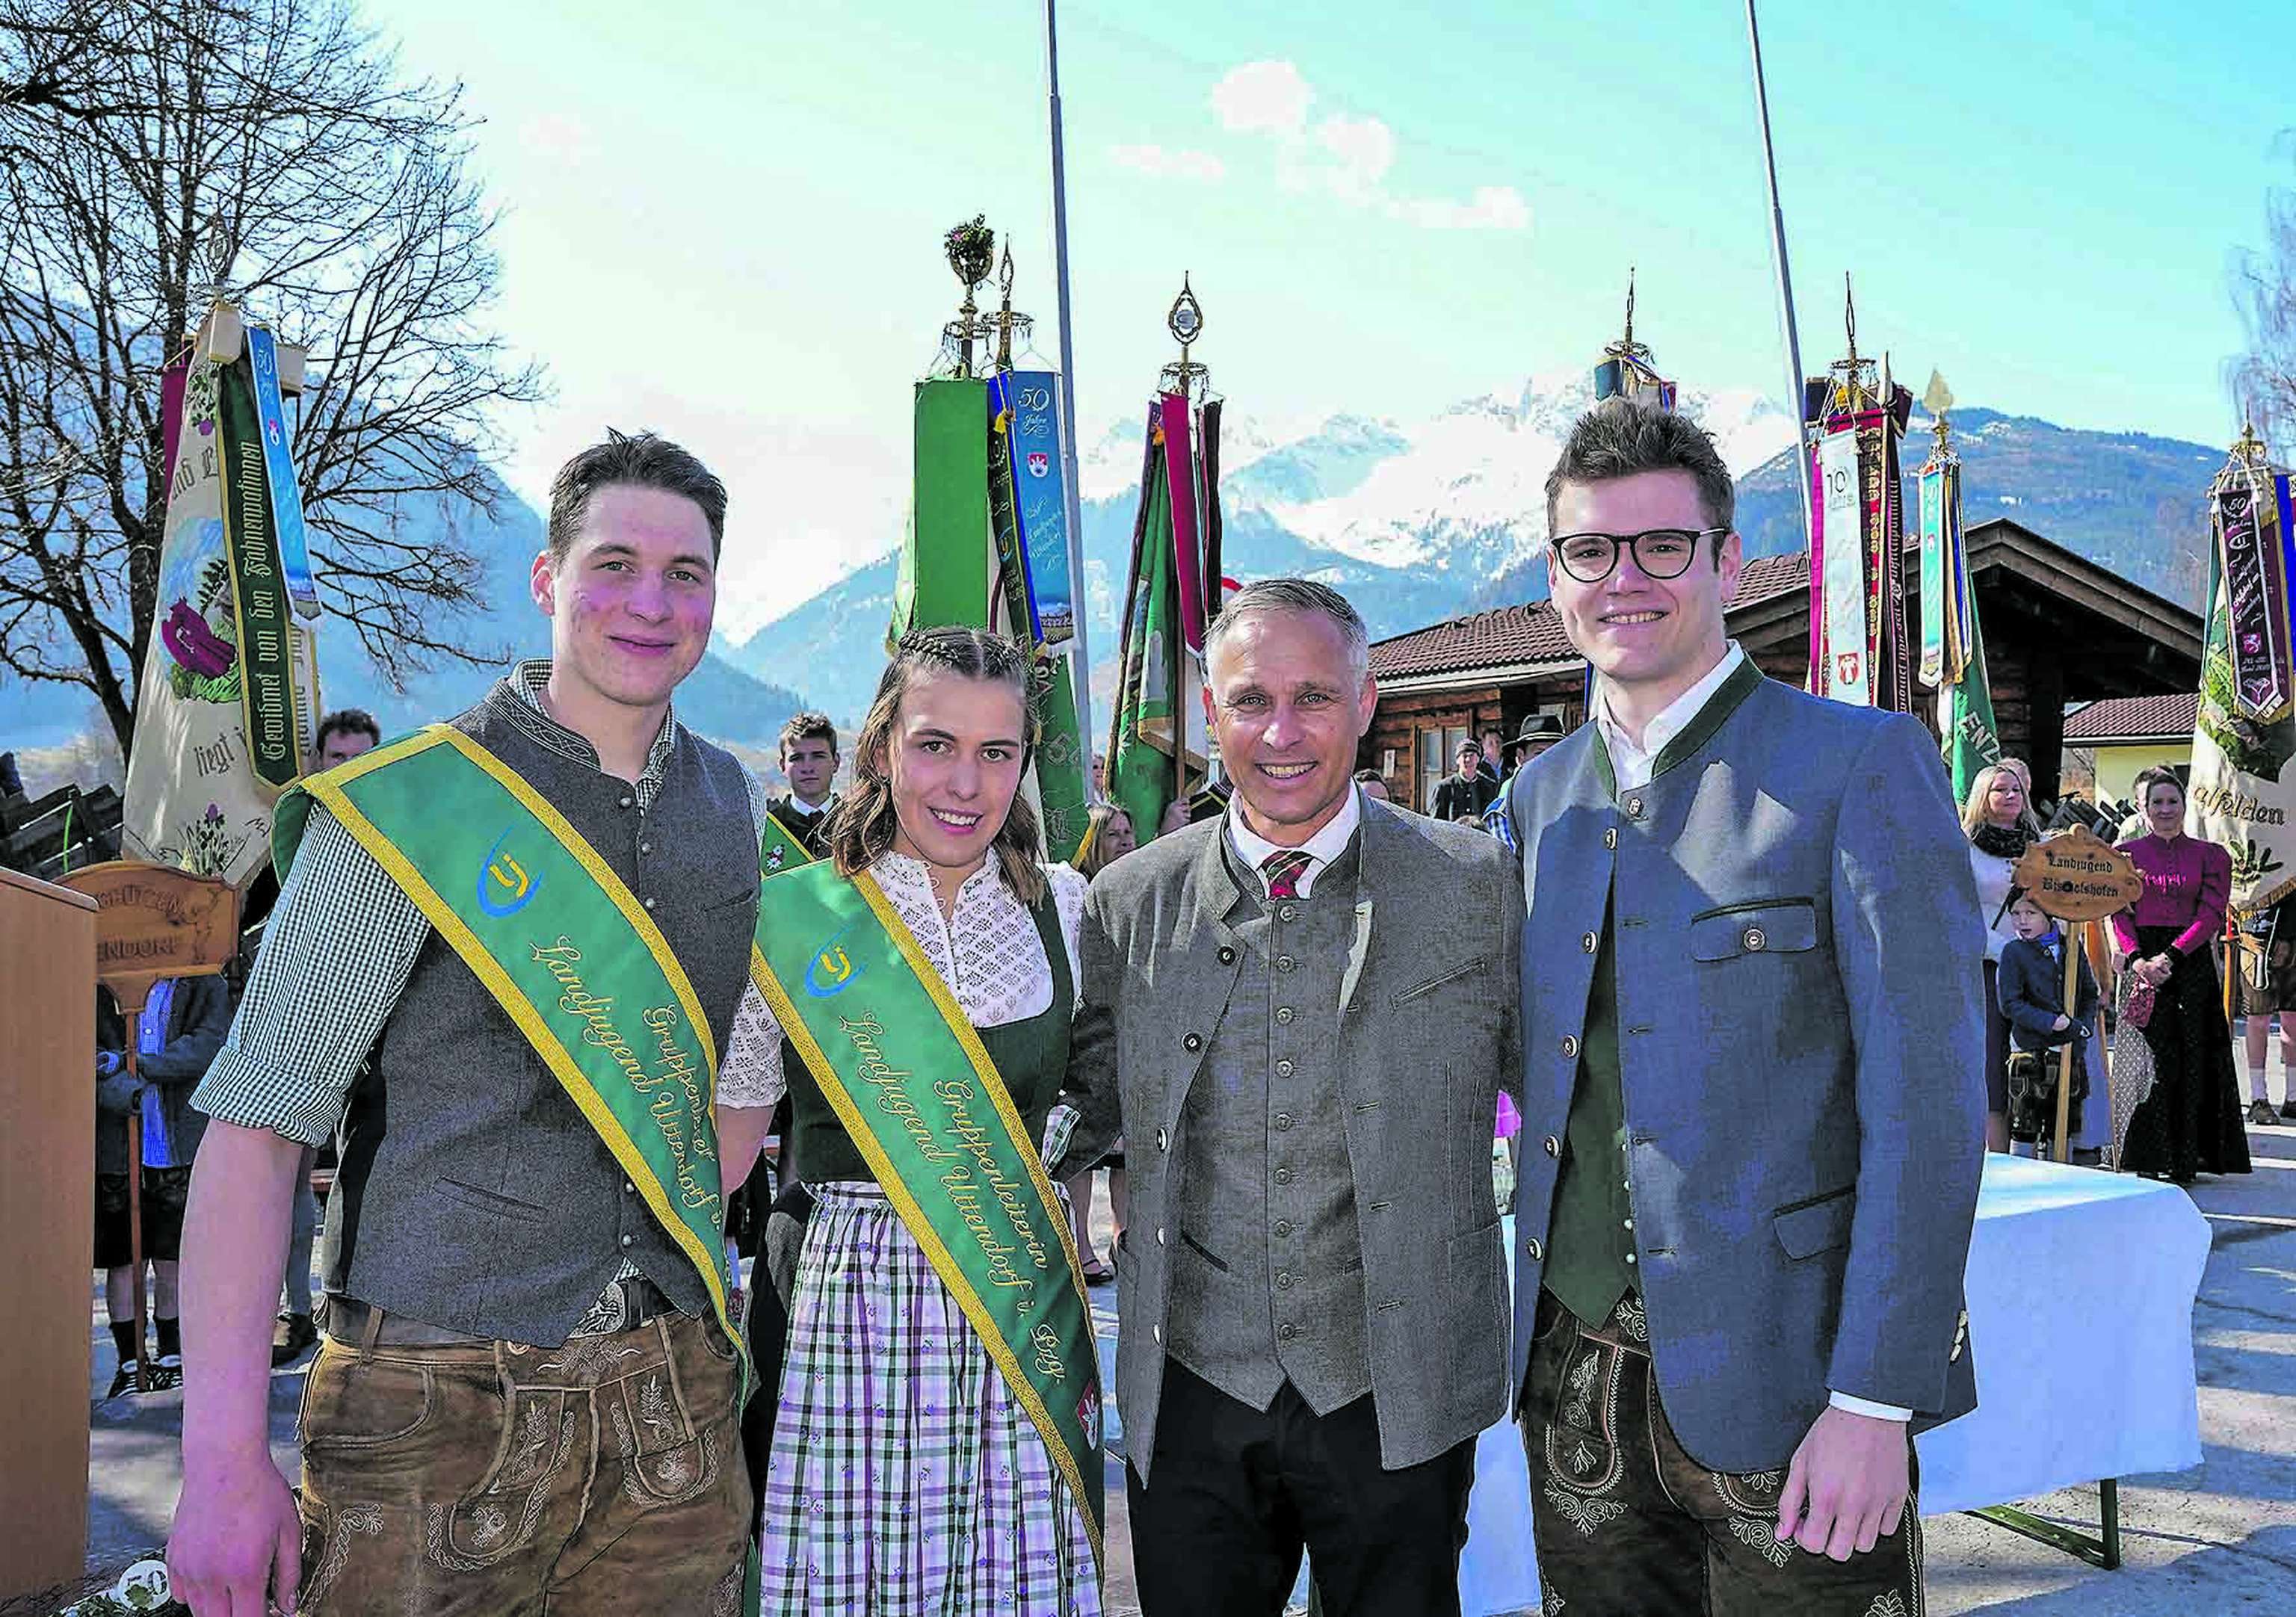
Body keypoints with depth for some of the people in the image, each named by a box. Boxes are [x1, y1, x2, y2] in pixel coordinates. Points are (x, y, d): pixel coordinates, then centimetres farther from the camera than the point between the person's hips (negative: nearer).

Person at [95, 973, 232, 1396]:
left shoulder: (205, 987, 2)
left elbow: (207, 1045, -12)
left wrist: (133, 1064, -20)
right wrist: (124, 1092, -26)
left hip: (179, 1150, 0)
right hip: (117, 1150, 0)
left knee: (174, 1262, 10)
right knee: (123, 1263, 7)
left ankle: (171, 1354, 24)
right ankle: (131, 1360, 20)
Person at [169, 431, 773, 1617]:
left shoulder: (735, 809, 6)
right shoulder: (407, 811, -9)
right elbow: (255, 1124, -11)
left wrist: (683, 1275, 9)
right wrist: (223, 1462, -16)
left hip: (672, 1398, 4)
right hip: (435, 1397, -4)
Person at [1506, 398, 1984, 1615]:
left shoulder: (1861, 764, -8)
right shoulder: (1541, 798, 9)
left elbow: (1925, 1099, -13)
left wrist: (1874, 1402, -17)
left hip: (1780, 1380, -5)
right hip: (1576, 1374, 5)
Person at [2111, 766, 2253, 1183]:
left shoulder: (2211, 855, 9)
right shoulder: (2124, 854, 10)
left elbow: (2212, 914, -1)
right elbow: (2119, 913, 3)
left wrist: (2170, 956, -14)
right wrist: (2136, 959, -13)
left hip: (2192, 964, 0)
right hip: (2141, 965, 0)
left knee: (2191, 1060, -3)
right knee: (2152, 1058, -5)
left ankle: (2183, 1160, 4)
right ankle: (2147, 1159, 1)